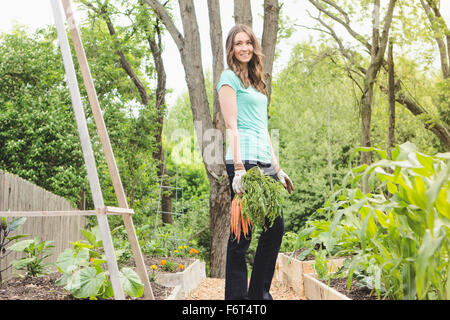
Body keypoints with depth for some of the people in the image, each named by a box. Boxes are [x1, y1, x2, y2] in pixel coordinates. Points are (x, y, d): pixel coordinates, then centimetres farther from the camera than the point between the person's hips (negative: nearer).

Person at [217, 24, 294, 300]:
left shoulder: (256, 81, 23)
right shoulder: (230, 77, 0)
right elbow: (232, 126, -10)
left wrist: (277, 168, 19)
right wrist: (238, 169, -18)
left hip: (264, 163, 9)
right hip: (245, 160, -9)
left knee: (276, 226, 10)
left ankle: (259, 293, 21)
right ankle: (237, 297, 5)